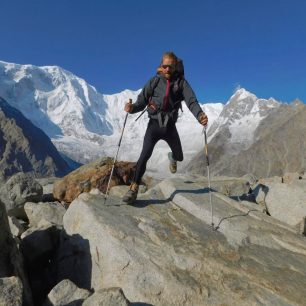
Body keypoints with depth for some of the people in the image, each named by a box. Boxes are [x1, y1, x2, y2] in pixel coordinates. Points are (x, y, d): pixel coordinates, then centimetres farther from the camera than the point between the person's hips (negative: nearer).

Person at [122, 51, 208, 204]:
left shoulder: (181, 82, -3)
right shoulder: (154, 81, -3)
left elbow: (191, 101, -16)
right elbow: (142, 101, -6)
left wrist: (200, 114, -36)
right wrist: (132, 108, -29)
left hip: (170, 126, 2)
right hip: (154, 124, -1)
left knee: (179, 157, 12)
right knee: (145, 155, -19)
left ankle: (172, 157, 51)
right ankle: (134, 188, -10)